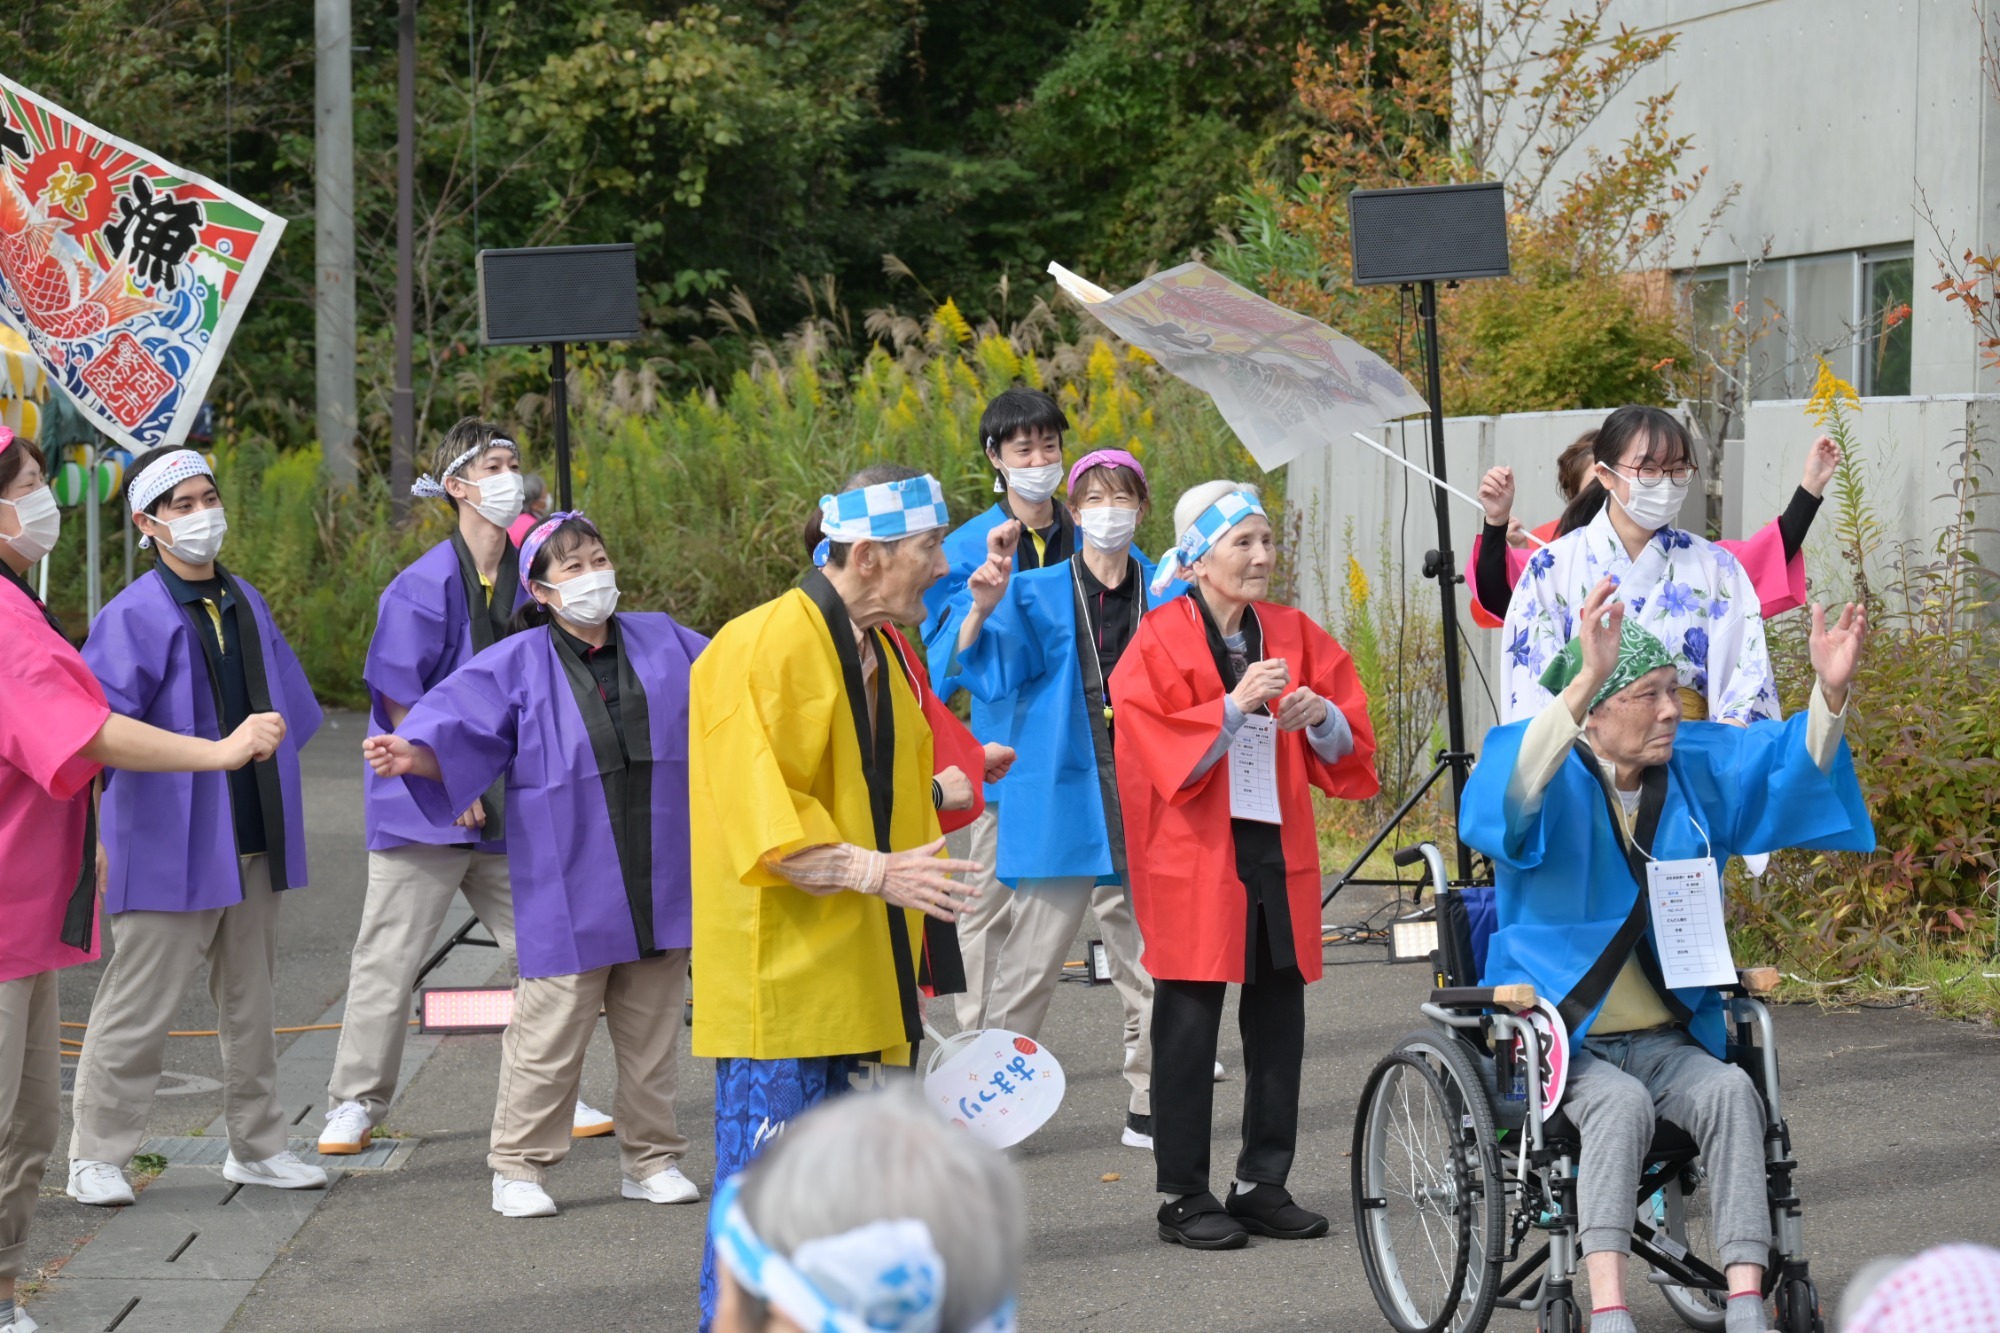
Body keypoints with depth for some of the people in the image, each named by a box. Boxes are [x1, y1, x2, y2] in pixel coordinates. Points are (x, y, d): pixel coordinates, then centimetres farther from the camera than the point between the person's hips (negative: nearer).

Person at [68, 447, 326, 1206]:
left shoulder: (246, 604, 9)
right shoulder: (135, 617, -12)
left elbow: (286, 711, 21)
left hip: (253, 841, 7)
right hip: (171, 847, -6)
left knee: (251, 1001, 14)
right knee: (138, 1006, -2)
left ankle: (256, 1145, 25)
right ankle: (96, 1157, 8)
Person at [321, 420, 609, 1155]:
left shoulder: (530, 577, 4)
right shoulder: (421, 586, -11)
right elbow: (398, 697, -11)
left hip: (507, 802, 5)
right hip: (424, 803, -5)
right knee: (389, 956, 0)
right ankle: (355, 1102, 11)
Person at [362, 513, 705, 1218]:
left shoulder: (664, 643, 8)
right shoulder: (518, 665, -3)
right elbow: (456, 725, -12)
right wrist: (410, 754, -30)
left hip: (658, 886, 4)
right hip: (568, 890, -4)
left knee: (652, 1029, 11)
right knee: (549, 1034, -3)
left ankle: (650, 1160, 24)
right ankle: (519, 1168, 9)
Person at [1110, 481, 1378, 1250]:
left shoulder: (1295, 636, 10)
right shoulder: (1158, 643, -3)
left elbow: (1347, 747, 10)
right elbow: (1159, 751, -11)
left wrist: (1322, 717, -12)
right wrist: (1236, 705, -21)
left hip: (1277, 854, 5)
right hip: (1193, 860, -5)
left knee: (1279, 1024, 6)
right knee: (1189, 1027, -2)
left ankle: (1264, 1186, 16)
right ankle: (1184, 1197, 6)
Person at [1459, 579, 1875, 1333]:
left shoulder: (1697, 767, 9)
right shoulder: (1554, 776, -8)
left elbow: (1791, 767, 4)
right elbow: (1514, 791, -32)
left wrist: (1830, 691, -18)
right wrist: (1584, 679, -46)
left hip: (1664, 1037, 5)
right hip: (1556, 1036, -4)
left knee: (1731, 1091, -26)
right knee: (1620, 1102, -34)